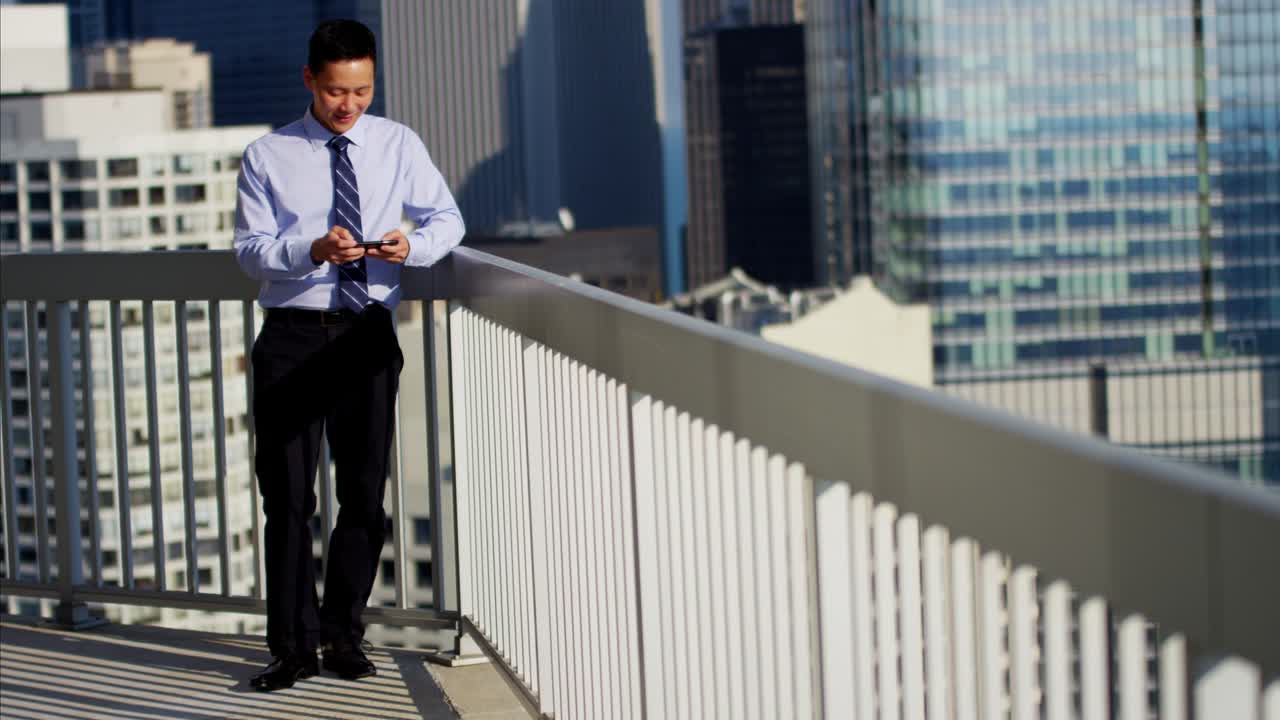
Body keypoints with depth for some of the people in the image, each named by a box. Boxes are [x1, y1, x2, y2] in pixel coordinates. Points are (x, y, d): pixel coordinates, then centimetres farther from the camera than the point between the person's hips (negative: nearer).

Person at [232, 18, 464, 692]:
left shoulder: (398, 145, 7)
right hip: (292, 337, -2)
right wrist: (311, 250, -23)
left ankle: (343, 635, 20)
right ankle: (294, 644, 8)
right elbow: (250, 248, -3)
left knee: (364, 491, 6)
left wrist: (413, 245, -13)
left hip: (368, 334, 2)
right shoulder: (267, 157, 1)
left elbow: (447, 218, 10)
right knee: (288, 496, 0)